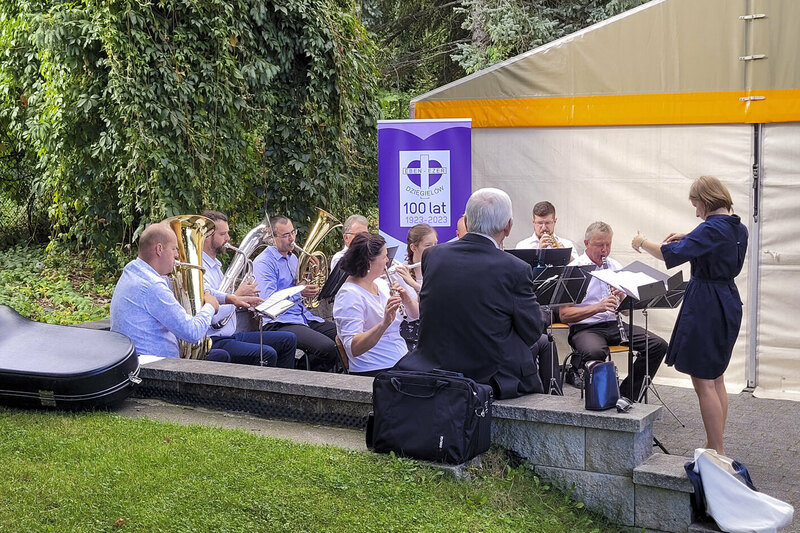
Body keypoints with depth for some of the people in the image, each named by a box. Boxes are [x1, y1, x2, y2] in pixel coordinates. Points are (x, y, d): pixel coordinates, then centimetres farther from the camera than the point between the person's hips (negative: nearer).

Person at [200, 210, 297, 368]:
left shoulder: (215, 265, 17)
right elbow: (214, 317, -25)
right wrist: (238, 296, -10)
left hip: (231, 335, 10)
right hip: (214, 342, -10)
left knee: (288, 340, 8)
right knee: (267, 354, -30)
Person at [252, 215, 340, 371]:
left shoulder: (293, 258, 19)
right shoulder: (263, 262, -8)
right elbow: (269, 300, -19)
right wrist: (300, 292, -27)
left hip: (304, 316, 9)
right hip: (279, 322, -8)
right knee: (327, 347, -28)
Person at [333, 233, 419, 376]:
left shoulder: (381, 283, 12)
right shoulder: (349, 295, -13)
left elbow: (414, 315, 17)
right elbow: (353, 349, -24)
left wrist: (407, 299, -5)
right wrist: (384, 324, -35)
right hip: (373, 372, -8)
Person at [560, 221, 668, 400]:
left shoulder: (615, 267, 15)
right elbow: (565, 315, -12)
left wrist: (621, 297, -9)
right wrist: (597, 307, -24)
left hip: (614, 324, 6)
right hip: (585, 327, -6)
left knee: (658, 345, -12)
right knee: (595, 352, -40)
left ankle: (626, 395, -2)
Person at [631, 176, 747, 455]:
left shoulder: (711, 229, -19)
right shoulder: (739, 229, 8)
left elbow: (671, 255, -23)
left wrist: (642, 242, -7)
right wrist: (688, 238, 19)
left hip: (705, 307, -10)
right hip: (729, 303, 10)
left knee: (703, 382, -4)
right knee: (715, 379, 17)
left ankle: (717, 451, -1)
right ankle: (717, 446, 24)